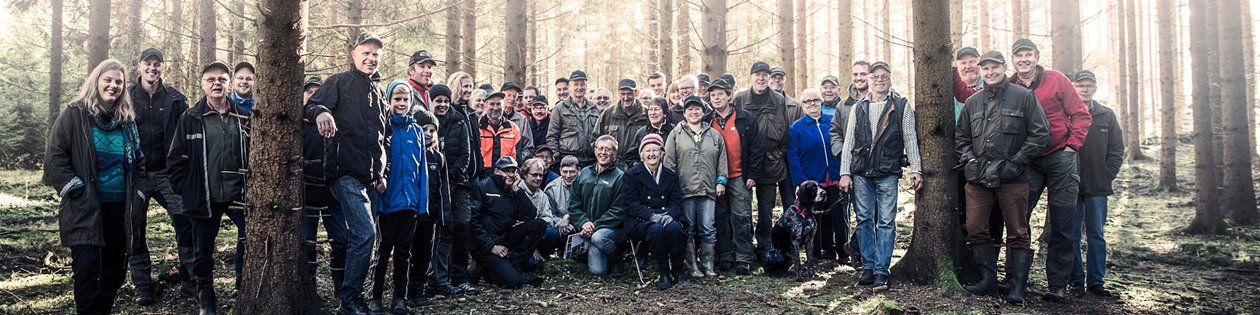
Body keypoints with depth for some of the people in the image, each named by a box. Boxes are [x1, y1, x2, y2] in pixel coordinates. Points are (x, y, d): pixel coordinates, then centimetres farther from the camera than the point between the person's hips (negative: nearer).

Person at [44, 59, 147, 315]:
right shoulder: (75, 114, -4)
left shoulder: (126, 119, 10)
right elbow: (55, 157, -7)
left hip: (120, 207, 5)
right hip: (86, 208, -5)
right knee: (87, 266, -11)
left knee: (115, 267, 10)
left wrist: (138, 196, 9)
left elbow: (138, 162, 19)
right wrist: (75, 189, -12)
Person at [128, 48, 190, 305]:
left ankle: (188, 273, 6)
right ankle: (142, 286, 14)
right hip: (135, 174, 0)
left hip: (167, 173, 0)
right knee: (135, 230, 4)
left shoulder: (175, 99, 3)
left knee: (186, 221, -9)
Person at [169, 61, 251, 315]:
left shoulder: (244, 116, 3)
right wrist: (186, 191, -3)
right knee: (202, 253, 10)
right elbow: (176, 159, 2)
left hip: (239, 196, 0)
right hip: (204, 198, 0)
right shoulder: (190, 119, 0)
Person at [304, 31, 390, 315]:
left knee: (358, 236, 12)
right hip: (346, 173, -7)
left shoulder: (379, 92, 18)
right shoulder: (340, 82, 0)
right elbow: (311, 105, -16)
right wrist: (321, 111, -39)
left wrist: (381, 173, 18)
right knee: (366, 233, -18)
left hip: (370, 177, 7)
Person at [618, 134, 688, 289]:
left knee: (674, 227, -32)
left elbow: (676, 203, 7)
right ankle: (664, 273, -23)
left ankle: (678, 271, -16)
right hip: (639, 221, -2)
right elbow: (630, 204, -6)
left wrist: (668, 215, -17)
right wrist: (652, 216, -20)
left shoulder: (671, 176, 15)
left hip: (666, 218, 3)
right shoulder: (631, 175, 5)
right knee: (656, 229, -36)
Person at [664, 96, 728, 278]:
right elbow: (669, 162, 3)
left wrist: (721, 181, 6)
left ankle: (708, 265, 8)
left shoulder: (715, 135, 14)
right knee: (688, 229, 2)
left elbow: (722, 160, 15)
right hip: (684, 190, -2)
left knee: (708, 229, 0)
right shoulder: (676, 134, 6)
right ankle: (692, 267, 8)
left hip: (708, 190, 2)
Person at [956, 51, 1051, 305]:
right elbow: (961, 136, 22)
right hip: (978, 178, 4)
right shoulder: (973, 102, 13)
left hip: (1012, 179, -4)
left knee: (1017, 233, 1)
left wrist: (1016, 161, -9)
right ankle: (988, 278, 16)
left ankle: (1017, 285, 9)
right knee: (976, 229, 3)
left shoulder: (1024, 97, 0)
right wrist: (969, 159, 4)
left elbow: (1041, 134, -3)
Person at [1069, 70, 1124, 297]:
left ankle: (1096, 281, 9)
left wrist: (1107, 175, -1)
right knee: (1071, 233, 1)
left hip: (1098, 187, 2)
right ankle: (1076, 280, 8)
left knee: (1096, 234, 4)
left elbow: (1117, 149, 9)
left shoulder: (1107, 116, 9)